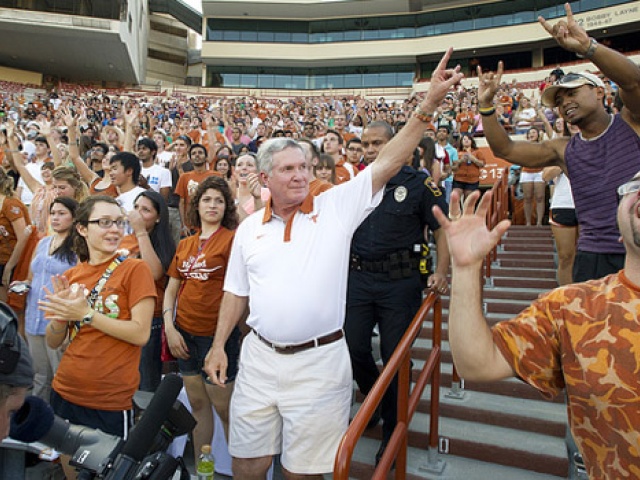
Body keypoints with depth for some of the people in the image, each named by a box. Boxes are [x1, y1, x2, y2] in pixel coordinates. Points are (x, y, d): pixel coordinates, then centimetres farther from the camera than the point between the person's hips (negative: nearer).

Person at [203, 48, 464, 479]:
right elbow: (237, 292, 12)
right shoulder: (250, 228, 6)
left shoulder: (336, 207, -4)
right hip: (259, 358, 4)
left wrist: (429, 105, -20)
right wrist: (219, 345, 8)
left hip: (318, 362, -3)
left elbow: (388, 163, -12)